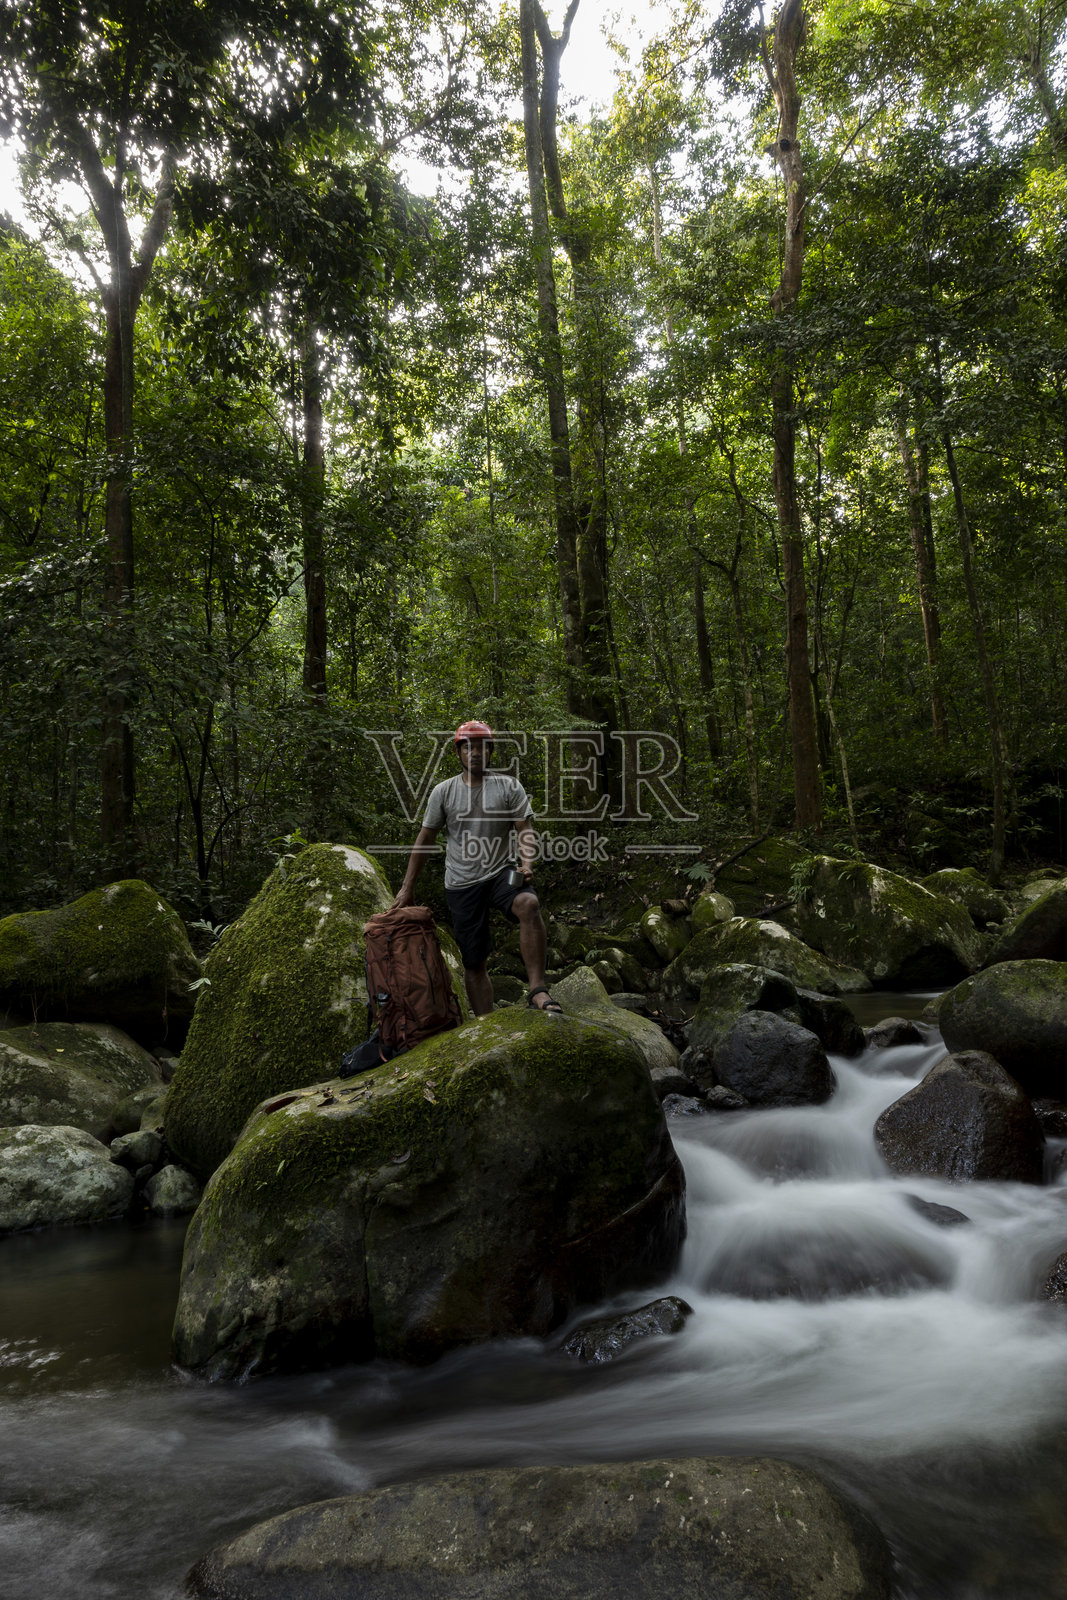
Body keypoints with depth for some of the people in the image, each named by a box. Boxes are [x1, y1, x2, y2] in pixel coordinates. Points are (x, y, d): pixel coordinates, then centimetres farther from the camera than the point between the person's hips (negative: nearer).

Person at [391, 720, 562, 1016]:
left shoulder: (509, 786, 4)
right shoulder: (443, 791, 6)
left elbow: (524, 830, 0)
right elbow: (424, 839, 10)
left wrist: (526, 863, -21)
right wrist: (407, 888, 9)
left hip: (500, 873, -1)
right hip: (461, 884, 1)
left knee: (528, 903, -35)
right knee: (474, 962, 3)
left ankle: (537, 989, -35)